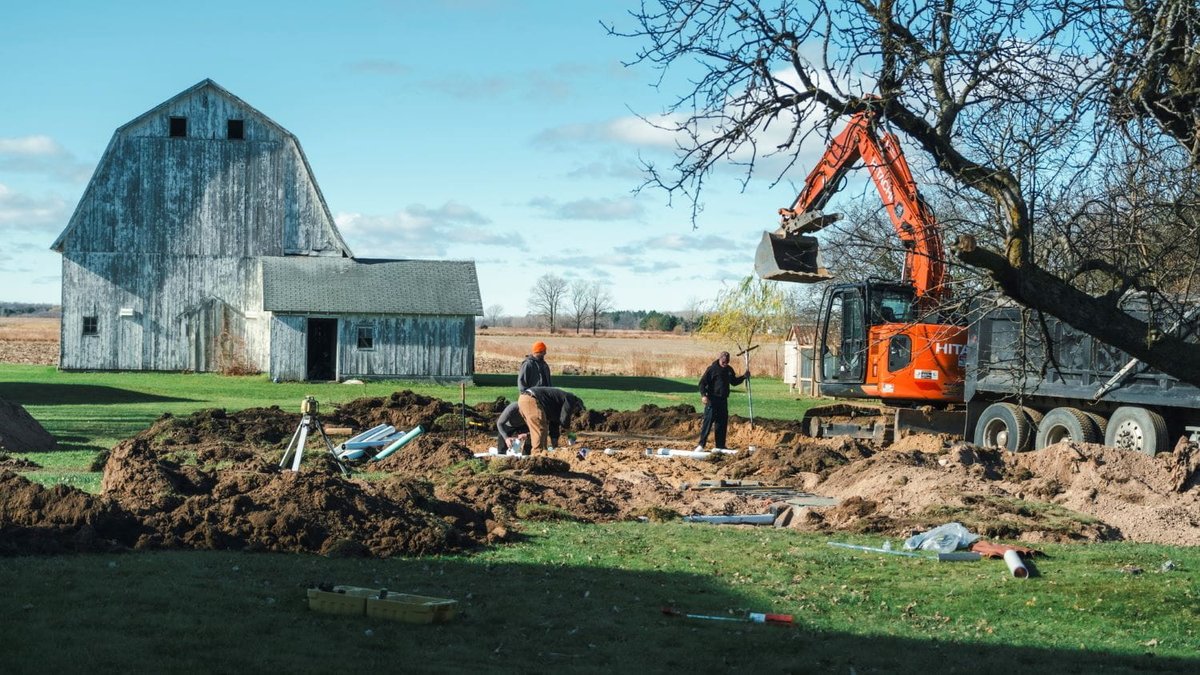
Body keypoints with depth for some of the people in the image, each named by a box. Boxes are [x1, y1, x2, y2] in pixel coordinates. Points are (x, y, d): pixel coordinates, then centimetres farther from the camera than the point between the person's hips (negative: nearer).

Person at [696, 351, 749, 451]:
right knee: (708, 421, -11)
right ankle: (701, 444, -11)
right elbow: (702, 382, -8)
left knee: (722, 423, 8)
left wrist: (744, 376, 13)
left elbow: (734, 382, 28)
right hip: (712, 400, -6)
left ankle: (720, 446, 15)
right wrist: (703, 395, -21)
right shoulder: (712, 369, -6)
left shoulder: (729, 370, 13)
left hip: (723, 400, 6)